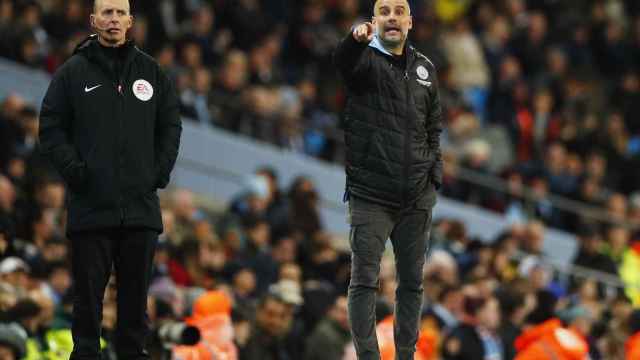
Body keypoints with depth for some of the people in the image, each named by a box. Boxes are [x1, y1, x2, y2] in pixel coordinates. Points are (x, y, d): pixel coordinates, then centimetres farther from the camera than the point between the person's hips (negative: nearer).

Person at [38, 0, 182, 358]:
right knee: (89, 291, -1)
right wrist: (74, 169, -9)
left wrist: (161, 170, 4)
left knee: (136, 290, 6)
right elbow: (51, 127, 2)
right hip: (91, 204, -2)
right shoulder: (73, 72, 2)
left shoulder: (150, 70, 10)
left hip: (141, 205, 2)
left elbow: (171, 124, 15)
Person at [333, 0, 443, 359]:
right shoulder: (364, 59, -3)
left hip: (417, 197, 5)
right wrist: (356, 38, -52)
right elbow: (343, 61, -29)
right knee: (365, 280, -7)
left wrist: (434, 171, 9)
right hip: (371, 195, -5)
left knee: (412, 281, 9)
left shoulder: (425, 67, 12)